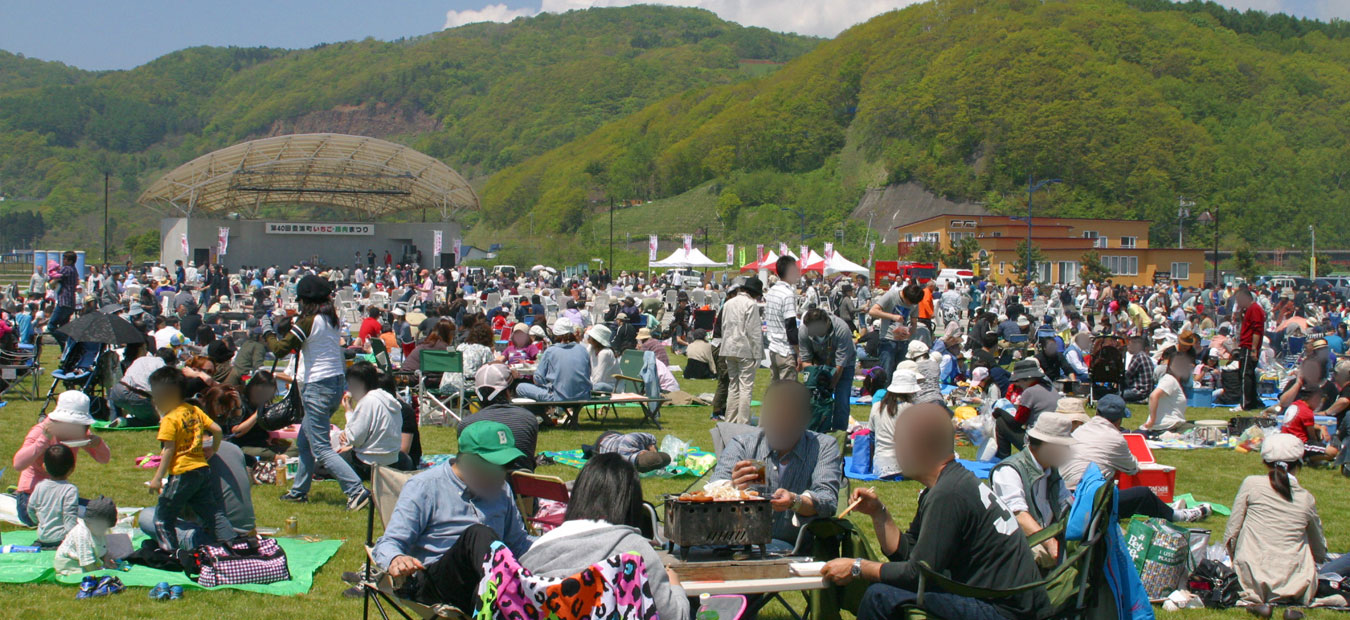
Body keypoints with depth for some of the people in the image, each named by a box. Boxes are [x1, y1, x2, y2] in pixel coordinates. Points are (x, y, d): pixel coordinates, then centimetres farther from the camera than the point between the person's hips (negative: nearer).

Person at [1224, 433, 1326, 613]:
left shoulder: (1252, 484, 0)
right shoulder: (1307, 499, 6)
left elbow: (1231, 533, 3)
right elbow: (1320, 552, 17)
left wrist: (1235, 560, 21)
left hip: (1254, 581, 0)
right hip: (1295, 583, 0)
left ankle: (1258, 600, -6)